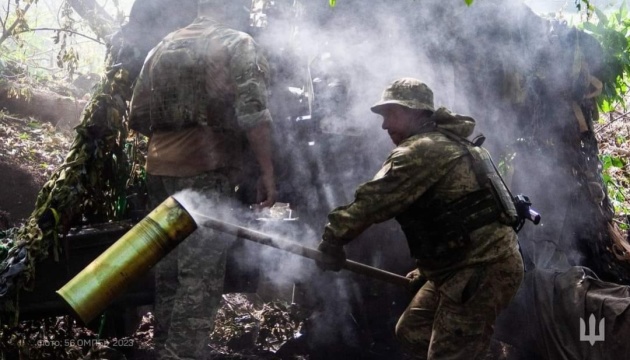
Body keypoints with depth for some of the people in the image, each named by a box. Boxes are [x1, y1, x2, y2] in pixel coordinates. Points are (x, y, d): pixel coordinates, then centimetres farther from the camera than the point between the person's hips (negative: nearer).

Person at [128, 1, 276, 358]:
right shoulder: (238, 44, 0)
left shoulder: (162, 47, 16)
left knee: (169, 268, 14)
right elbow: (253, 113, -13)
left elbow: (139, 117, 17)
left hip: (161, 171, 6)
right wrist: (267, 172, -12)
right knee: (201, 275, -6)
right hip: (207, 173, -6)